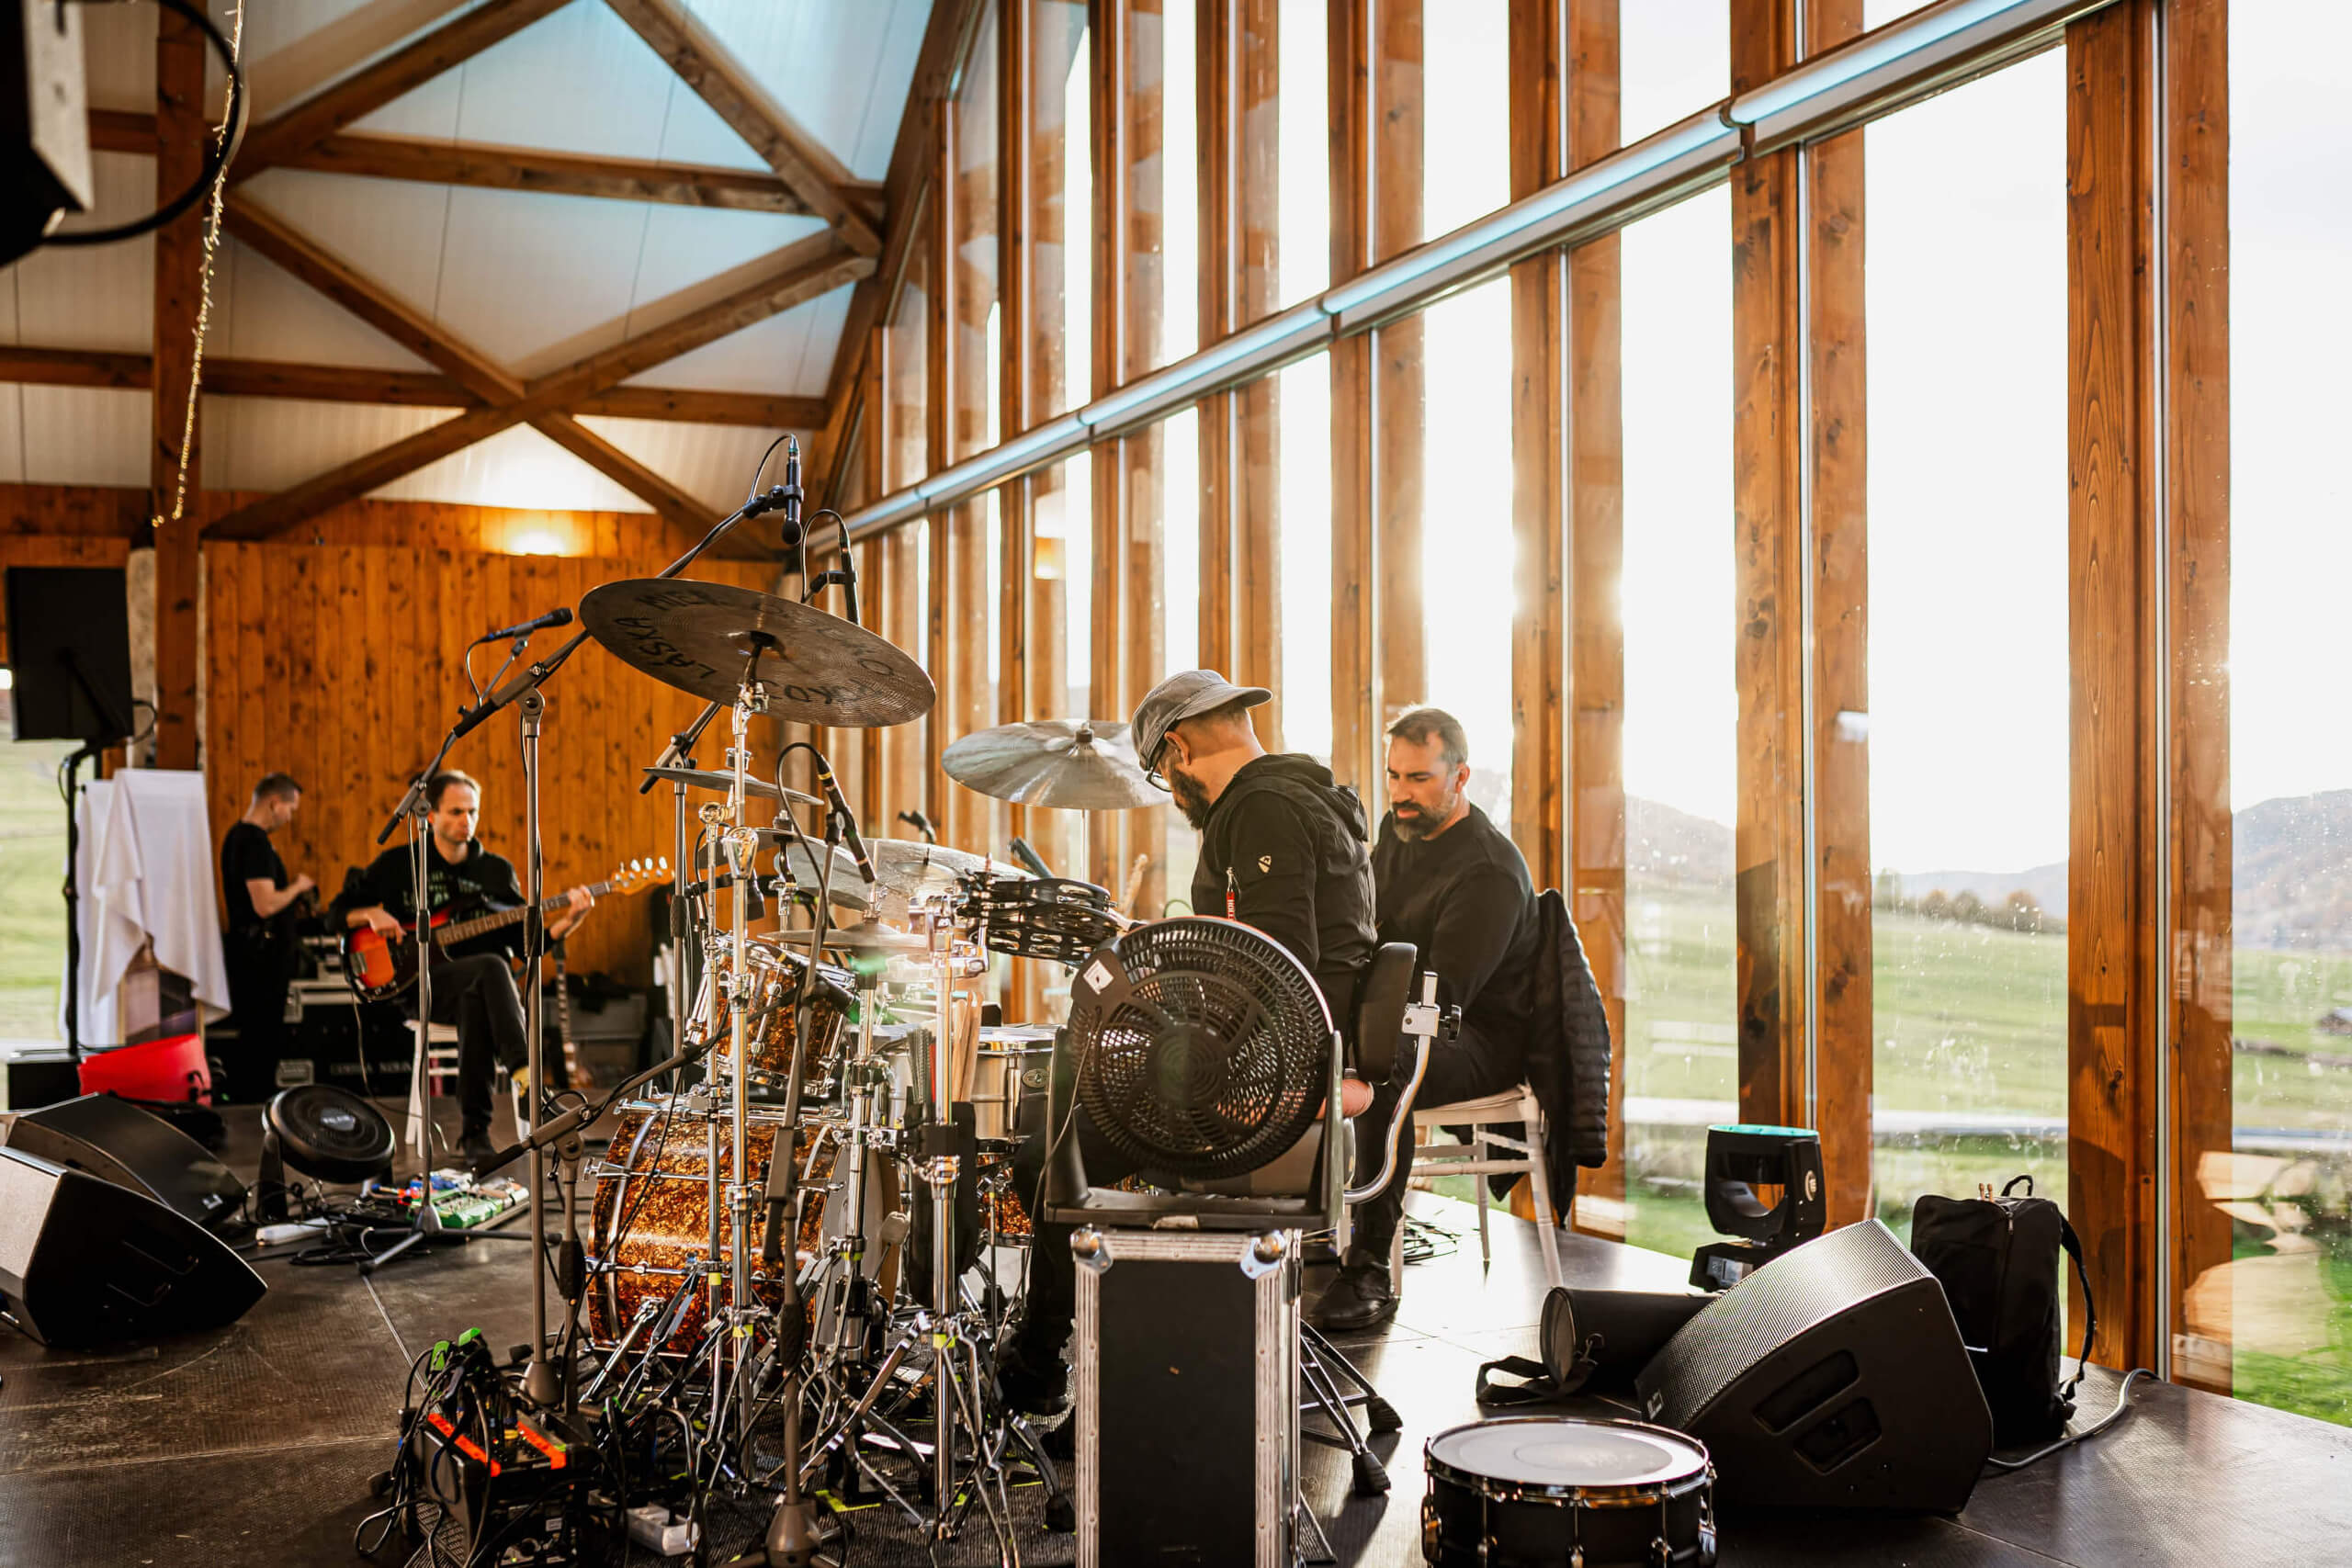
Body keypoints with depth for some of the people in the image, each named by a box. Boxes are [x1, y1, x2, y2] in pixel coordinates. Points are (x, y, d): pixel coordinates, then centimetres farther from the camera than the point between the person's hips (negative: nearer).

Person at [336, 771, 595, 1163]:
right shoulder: (398, 864, 8)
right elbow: (340, 910, 14)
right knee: (491, 967, -35)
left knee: (475, 1001, -38)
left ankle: (474, 1128, -32)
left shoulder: (497, 870, 13)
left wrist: (567, 921, -10)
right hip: (422, 986, -2)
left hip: (476, 989, 2)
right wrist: (372, 914, -7)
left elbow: (525, 942, 7)